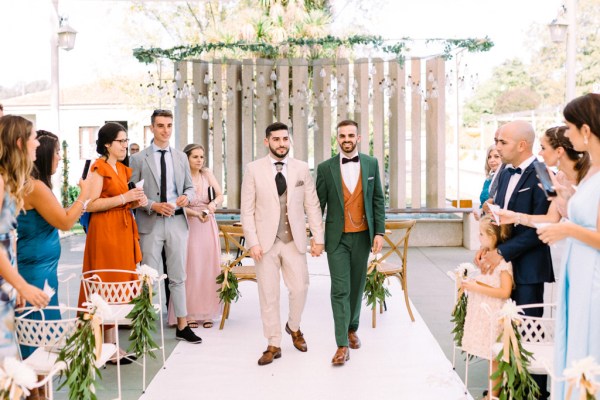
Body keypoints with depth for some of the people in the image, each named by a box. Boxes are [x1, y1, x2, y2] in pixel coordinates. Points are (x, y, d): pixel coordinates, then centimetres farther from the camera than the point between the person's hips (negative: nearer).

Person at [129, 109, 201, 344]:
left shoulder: (181, 157, 11)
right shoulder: (139, 159, -1)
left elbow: (190, 187, 14)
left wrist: (187, 197, -8)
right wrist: (154, 206, -17)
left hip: (177, 221, 3)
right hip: (151, 223, -3)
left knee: (178, 277, 10)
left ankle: (182, 327, 18)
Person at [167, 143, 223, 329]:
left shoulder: (207, 174, 5)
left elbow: (220, 195, 1)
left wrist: (213, 204, -20)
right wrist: (196, 213, -23)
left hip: (208, 227, 4)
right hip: (189, 226, -4)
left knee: (208, 269, 4)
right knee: (190, 270, -2)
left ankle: (206, 313, 13)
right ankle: (190, 314, 6)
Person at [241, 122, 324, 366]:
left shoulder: (302, 168, 5)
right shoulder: (254, 169, 0)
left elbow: (312, 205, 5)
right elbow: (247, 209, -1)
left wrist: (318, 237, 0)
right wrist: (252, 242, -9)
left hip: (294, 241, 1)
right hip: (266, 241, -1)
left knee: (300, 289, 3)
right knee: (268, 295, 4)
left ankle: (294, 327, 33)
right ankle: (274, 345, 18)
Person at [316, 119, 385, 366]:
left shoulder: (371, 164, 4)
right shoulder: (326, 168, -1)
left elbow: (378, 200, 5)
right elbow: (319, 203, 2)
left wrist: (379, 232, -1)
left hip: (362, 236, 2)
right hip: (337, 237, -2)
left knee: (357, 287, 12)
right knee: (340, 290, -5)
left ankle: (352, 329, 32)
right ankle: (342, 345, -3)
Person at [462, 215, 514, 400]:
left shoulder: (503, 261, -18)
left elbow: (505, 292, -22)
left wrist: (477, 288, -21)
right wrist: (471, 283, 7)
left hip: (494, 314, -8)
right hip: (483, 312, 9)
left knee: (494, 356, 2)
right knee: (490, 356, 15)